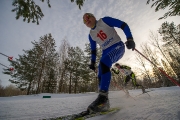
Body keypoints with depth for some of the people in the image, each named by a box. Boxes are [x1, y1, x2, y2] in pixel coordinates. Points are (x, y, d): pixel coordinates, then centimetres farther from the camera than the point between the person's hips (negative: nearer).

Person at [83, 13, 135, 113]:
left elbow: (123, 25, -4)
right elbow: (93, 50, 19)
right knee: (100, 76, -9)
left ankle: (103, 96, -32)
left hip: (118, 46, -5)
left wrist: (130, 39, -18)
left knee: (103, 63, -34)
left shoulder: (104, 20, -1)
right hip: (106, 52, 6)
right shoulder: (91, 35, 13)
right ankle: (104, 103, -1)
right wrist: (93, 62, 11)